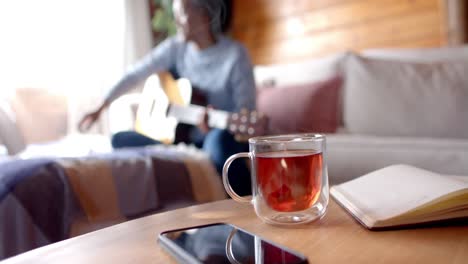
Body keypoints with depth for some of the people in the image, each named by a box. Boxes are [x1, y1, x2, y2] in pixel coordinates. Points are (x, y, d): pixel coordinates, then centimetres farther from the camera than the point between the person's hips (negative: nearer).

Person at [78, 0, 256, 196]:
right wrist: (100, 109, 6)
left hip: (226, 138, -5)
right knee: (120, 140, -5)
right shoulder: (176, 47, 2)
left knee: (219, 140, -40)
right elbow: (135, 74, 8)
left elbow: (247, 112, -14)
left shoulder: (235, 54, -13)